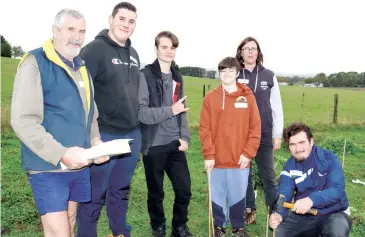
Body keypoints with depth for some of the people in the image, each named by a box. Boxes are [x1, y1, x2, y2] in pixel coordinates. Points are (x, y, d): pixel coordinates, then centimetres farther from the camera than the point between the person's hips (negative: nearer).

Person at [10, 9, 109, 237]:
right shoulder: (35, 64, -10)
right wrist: (61, 154, -26)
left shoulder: (82, 68, 12)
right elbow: (23, 120, -19)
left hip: (79, 165, 7)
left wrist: (95, 140, 1)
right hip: (48, 167, -7)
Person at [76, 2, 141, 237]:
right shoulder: (95, 49, -10)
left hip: (132, 135, 7)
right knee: (95, 194, 6)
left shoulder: (133, 54, 13)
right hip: (104, 135, -7)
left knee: (121, 191, 19)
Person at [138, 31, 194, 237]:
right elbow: (140, 113, -17)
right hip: (154, 146, -5)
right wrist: (170, 110, -17)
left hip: (175, 145, 5)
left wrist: (185, 138, 4)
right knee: (156, 193, 10)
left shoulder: (177, 77, 12)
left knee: (184, 190, 8)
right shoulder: (145, 76, -8)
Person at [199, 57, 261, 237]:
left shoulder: (248, 97, 3)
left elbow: (255, 128, 1)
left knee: (238, 196, 10)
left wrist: (248, 153, -6)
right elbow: (204, 129, -2)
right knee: (217, 196, 9)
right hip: (217, 160, 0)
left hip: (240, 159, 0)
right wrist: (208, 155, -8)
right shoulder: (210, 97, 1)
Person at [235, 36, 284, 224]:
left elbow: (276, 107, 4)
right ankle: (250, 211, 25)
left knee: (268, 177, 4)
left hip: (264, 136, 0)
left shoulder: (269, 76, 2)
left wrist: (277, 135, 3)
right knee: (245, 176, 11)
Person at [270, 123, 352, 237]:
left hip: (333, 214, -4)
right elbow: (283, 195, -11)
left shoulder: (329, 159, -12)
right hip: (303, 215, 4)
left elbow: (337, 190, -24)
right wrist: (279, 214, -34)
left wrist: (311, 200, -41)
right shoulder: (290, 167, -2)